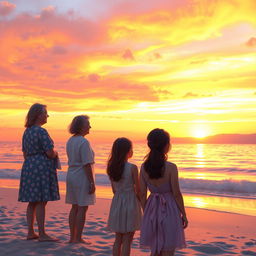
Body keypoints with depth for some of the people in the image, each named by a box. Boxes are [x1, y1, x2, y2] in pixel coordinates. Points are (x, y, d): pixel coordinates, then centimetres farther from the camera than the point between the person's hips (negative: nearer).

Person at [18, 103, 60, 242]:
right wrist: (55, 153, 4)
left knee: (32, 202, 11)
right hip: (42, 167, -9)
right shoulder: (41, 132, -14)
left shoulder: (27, 131, 14)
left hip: (29, 167, 9)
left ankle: (30, 232, 16)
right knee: (41, 202, -5)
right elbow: (50, 153, -18)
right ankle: (42, 234, -1)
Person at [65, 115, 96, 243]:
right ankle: (78, 238, 4)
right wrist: (92, 183, -16)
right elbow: (87, 164, -20)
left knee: (75, 207, 13)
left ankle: (72, 237, 18)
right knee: (82, 208, 0)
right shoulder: (84, 142, -17)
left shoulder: (70, 141, 10)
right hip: (82, 177, -9)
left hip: (71, 175, 9)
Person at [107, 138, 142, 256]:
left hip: (117, 202, 5)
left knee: (118, 239, 16)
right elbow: (138, 190, -9)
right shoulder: (132, 168, -15)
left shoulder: (111, 167, 1)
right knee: (127, 240, 4)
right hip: (130, 202, -5)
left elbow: (114, 189, 8)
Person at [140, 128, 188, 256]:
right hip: (169, 209, -5)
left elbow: (142, 194, 2)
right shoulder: (171, 167, -16)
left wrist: (146, 213, 14)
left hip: (151, 209, 5)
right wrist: (183, 214, -1)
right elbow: (176, 193, -12)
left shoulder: (144, 167, -2)